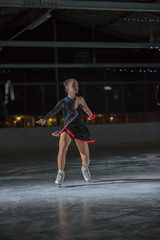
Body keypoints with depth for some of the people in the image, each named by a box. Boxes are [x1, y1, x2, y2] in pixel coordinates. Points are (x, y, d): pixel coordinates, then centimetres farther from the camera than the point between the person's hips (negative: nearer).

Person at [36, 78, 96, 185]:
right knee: (62, 148, -32)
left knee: (86, 159, 0)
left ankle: (85, 169, 37)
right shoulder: (63, 102, -5)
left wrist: (91, 115, 47)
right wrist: (44, 119, -41)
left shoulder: (81, 100, 4)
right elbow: (54, 111, -23)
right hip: (67, 128, -2)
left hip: (80, 130, 2)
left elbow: (86, 109, 26)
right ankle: (61, 173, -14)